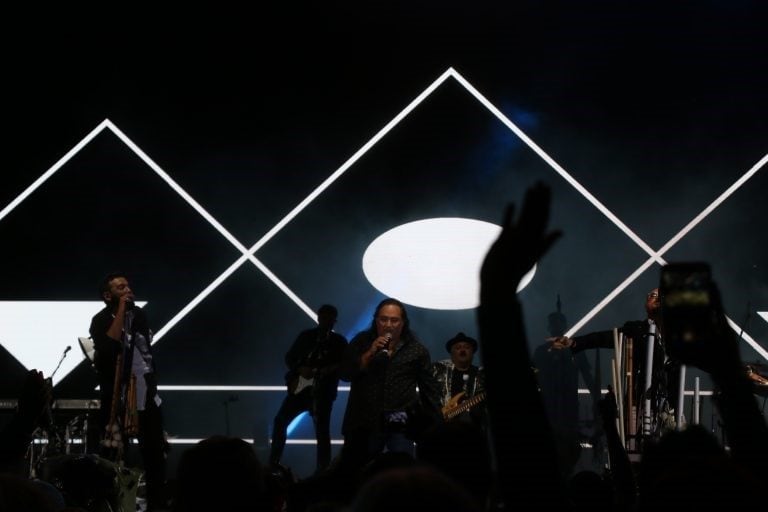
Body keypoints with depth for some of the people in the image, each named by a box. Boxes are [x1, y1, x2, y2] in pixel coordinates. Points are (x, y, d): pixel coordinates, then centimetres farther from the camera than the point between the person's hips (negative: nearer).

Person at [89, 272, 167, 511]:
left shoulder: (139, 314, 8)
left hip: (145, 394, 6)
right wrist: (121, 310, -25)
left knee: (155, 451, 9)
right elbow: (109, 346, -31)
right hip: (117, 397, -6)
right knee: (113, 455, -3)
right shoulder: (101, 320, -11)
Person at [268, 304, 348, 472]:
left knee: (322, 431, -5)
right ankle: (273, 463, 5)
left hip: (322, 392, -3)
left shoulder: (339, 342, 6)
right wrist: (300, 369, -9)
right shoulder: (306, 335, 11)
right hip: (300, 387, 3)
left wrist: (331, 369, -18)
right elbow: (289, 357, 10)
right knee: (280, 420, -3)